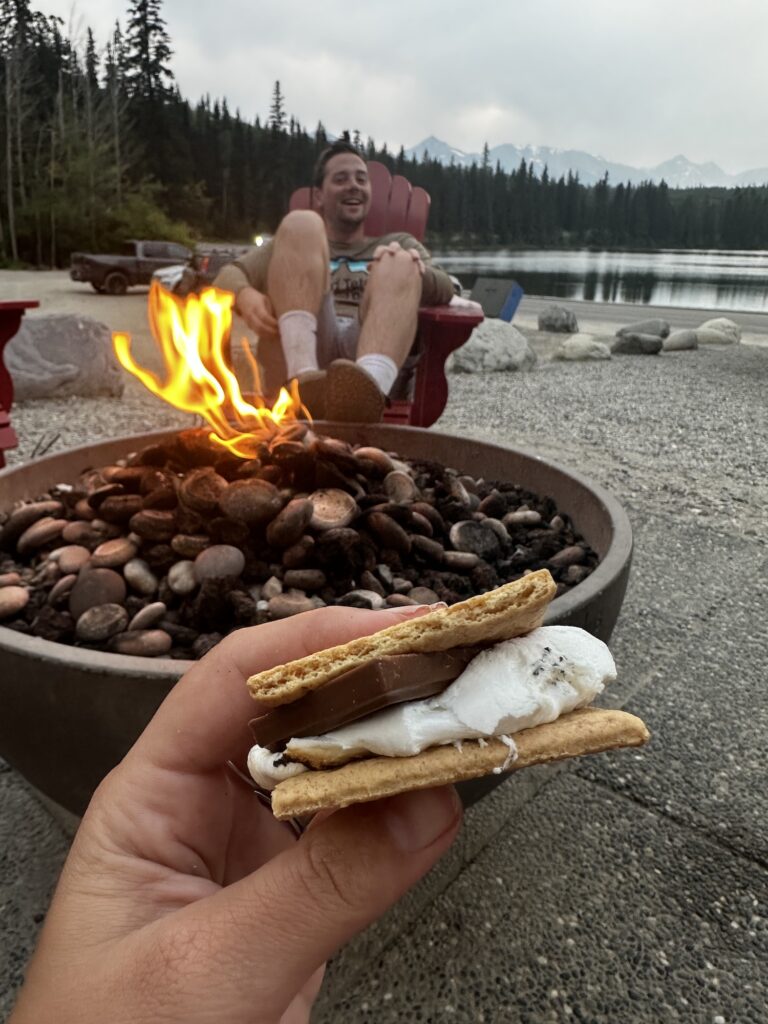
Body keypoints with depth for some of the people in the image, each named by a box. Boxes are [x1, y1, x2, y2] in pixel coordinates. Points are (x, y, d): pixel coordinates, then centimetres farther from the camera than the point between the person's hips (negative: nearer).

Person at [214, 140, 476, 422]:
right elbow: (228, 276, 14)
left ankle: (367, 388, -54)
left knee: (400, 262, -22)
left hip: (367, 353, 0)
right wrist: (246, 297, -11)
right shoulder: (293, 243, 32)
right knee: (301, 224, -13)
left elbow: (444, 289, 11)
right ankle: (304, 378, -39)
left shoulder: (398, 243, 32)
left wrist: (411, 268, -13)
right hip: (297, 353, 0)